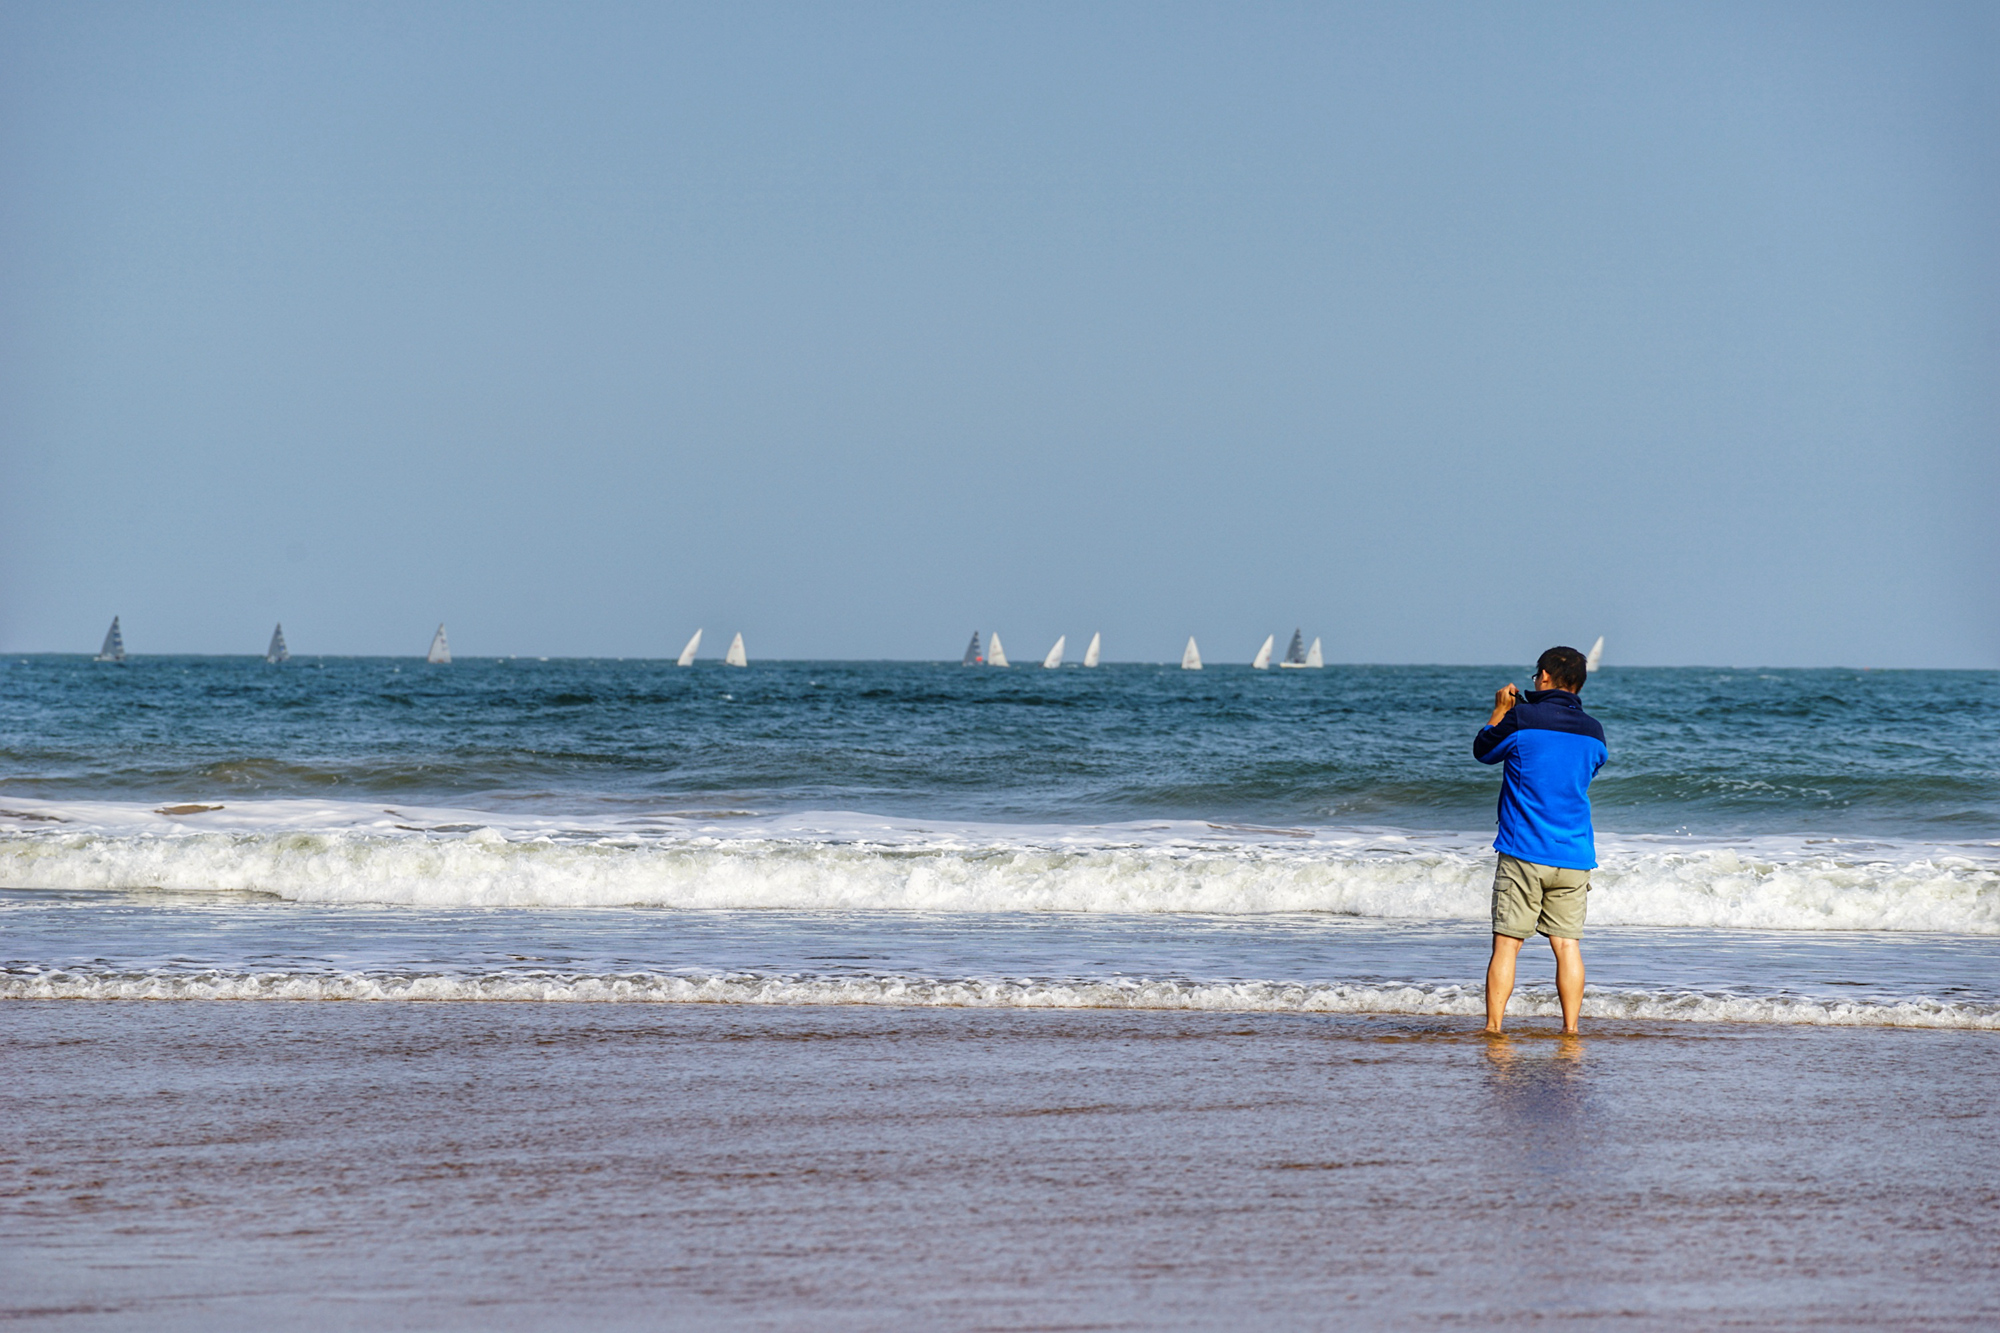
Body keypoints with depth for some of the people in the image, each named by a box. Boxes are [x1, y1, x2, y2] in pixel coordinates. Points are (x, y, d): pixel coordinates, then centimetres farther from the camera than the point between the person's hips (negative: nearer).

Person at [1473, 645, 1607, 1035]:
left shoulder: (1520, 719, -6)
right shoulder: (1593, 731, 6)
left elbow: (1483, 750, 9)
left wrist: (1500, 709, 24)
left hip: (1523, 852, -4)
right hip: (1574, 856, 4)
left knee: (1507, 944, -1)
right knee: (1568, 944, 6)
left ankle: (1493, 1027, -4)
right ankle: (1570, 1029, 2)